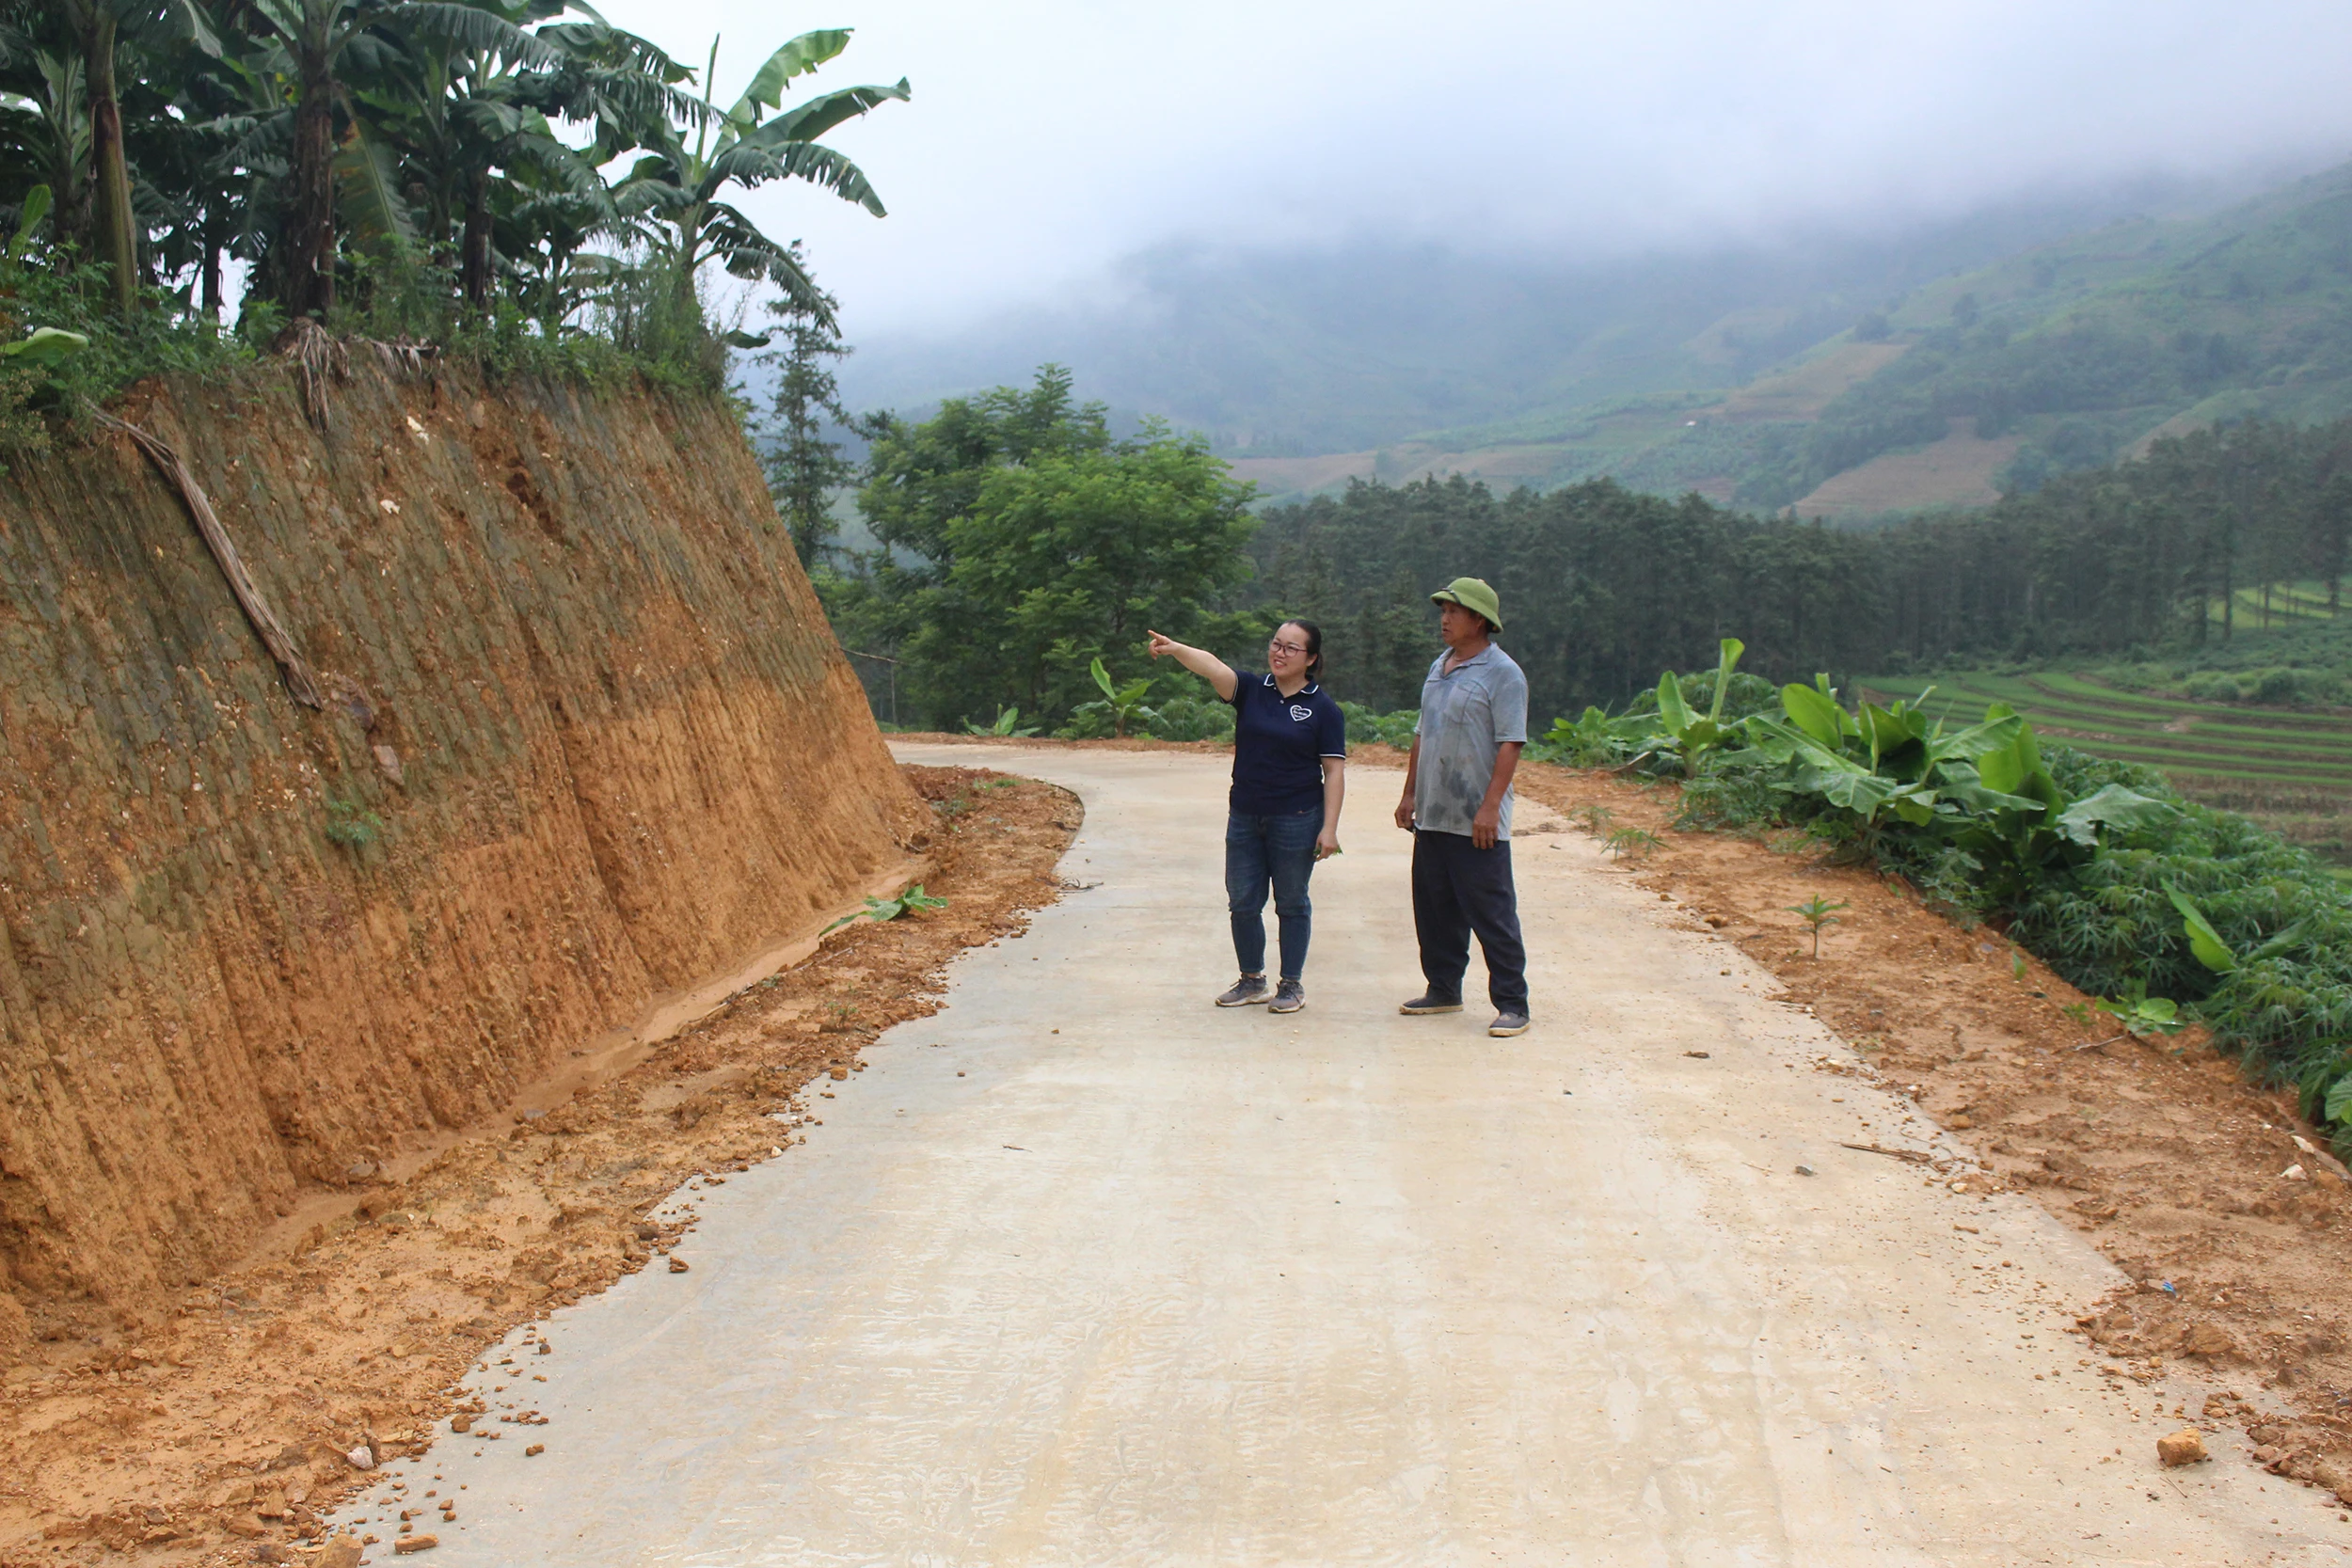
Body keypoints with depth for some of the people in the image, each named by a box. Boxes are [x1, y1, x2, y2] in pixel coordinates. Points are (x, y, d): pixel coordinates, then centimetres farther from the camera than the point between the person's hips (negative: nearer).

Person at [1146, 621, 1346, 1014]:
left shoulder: (1323, 708, -4)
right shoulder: (1251, 689, 2)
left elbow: (1334, 771, -5)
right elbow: (1214, 667, -17)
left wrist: (1329, 827, -11)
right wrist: (1175, 649, -36)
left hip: (1296, 819, -4)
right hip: (1245, 817, 4)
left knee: (1291, 903, 7)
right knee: (1242, 903, 9)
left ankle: (1292, 984, 19)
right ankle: (1252, 981, 25)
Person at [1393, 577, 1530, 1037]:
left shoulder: (1502, 673, -10)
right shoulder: (1439, 667, 15)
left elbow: (1510, 744, -16)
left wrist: (1490, 806, -22)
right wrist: (1410, 794, 18)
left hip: (1477, 824, -8)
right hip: (1433, 817, 8)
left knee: (1492, 915, -4)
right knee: (1434, 910, 13)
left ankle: (1512, 1005, 2)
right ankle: (1443, 990, 26)